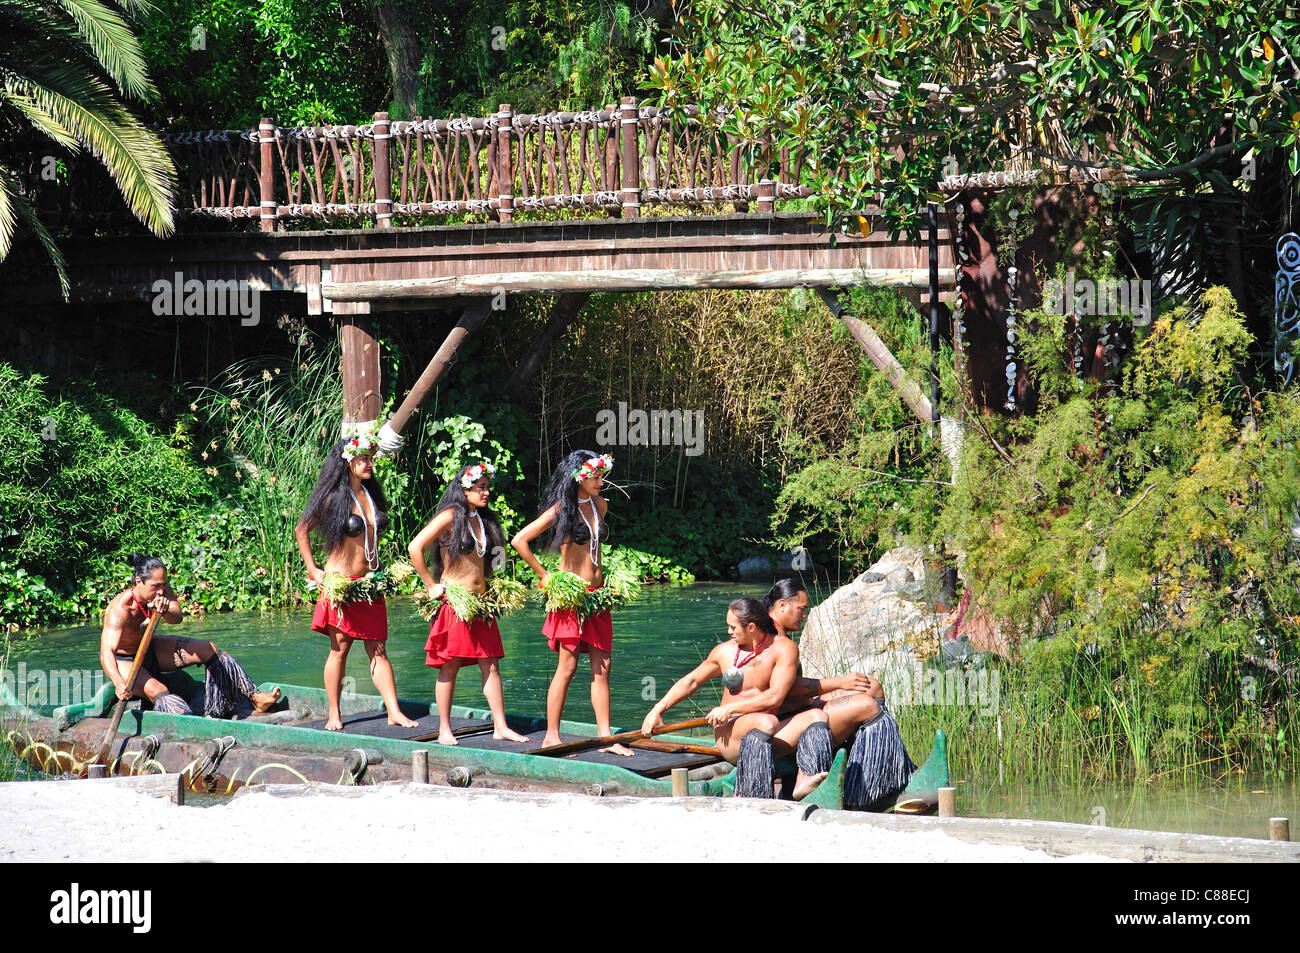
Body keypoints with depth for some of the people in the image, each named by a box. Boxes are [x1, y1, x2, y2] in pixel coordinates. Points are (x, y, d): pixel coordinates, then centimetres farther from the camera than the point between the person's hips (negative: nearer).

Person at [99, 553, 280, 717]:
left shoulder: (162, 591, -16)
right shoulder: (120, 609, -34)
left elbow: (177, 618, -34)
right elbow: (106, 652, -46)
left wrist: (166, 610, -59)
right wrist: (118, 683, -65)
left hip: (149, 650, 7)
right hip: (124, 662, -7)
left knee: (209, 650, -3)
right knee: (156, 690, -35)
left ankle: (254, 698, 0)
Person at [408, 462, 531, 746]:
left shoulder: (484, 519, 12)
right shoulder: (450, 517, -9)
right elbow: (415, 548, -16)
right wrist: (431, 586, -13)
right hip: (454, 602, -7)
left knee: (491, 666, 3)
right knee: (449, 668, -1)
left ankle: (500, 726, 5)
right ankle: (444, 730, 6)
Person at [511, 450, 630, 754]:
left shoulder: (600, 506, 11)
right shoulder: (561, 510, -9)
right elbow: (519, 540, -10)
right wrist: (544, 576, -8)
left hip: (596, 593, 7)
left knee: (602, 667, 3)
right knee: (567, 667, -5)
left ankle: (605, 736, 3)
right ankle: (551, 736, 2)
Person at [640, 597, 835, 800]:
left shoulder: (784, 648, -1)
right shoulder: (725, 652, 8)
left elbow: (775, 697, -11)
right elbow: (691, 681, 22)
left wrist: (730, 709, -13)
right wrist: (658, 710, 16)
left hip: (771, 738, 1)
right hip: (729, 733, -1)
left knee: (817, 715, -22)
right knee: (767, 722, -35)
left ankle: (804, 779, -43)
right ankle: (745, 795, -38)